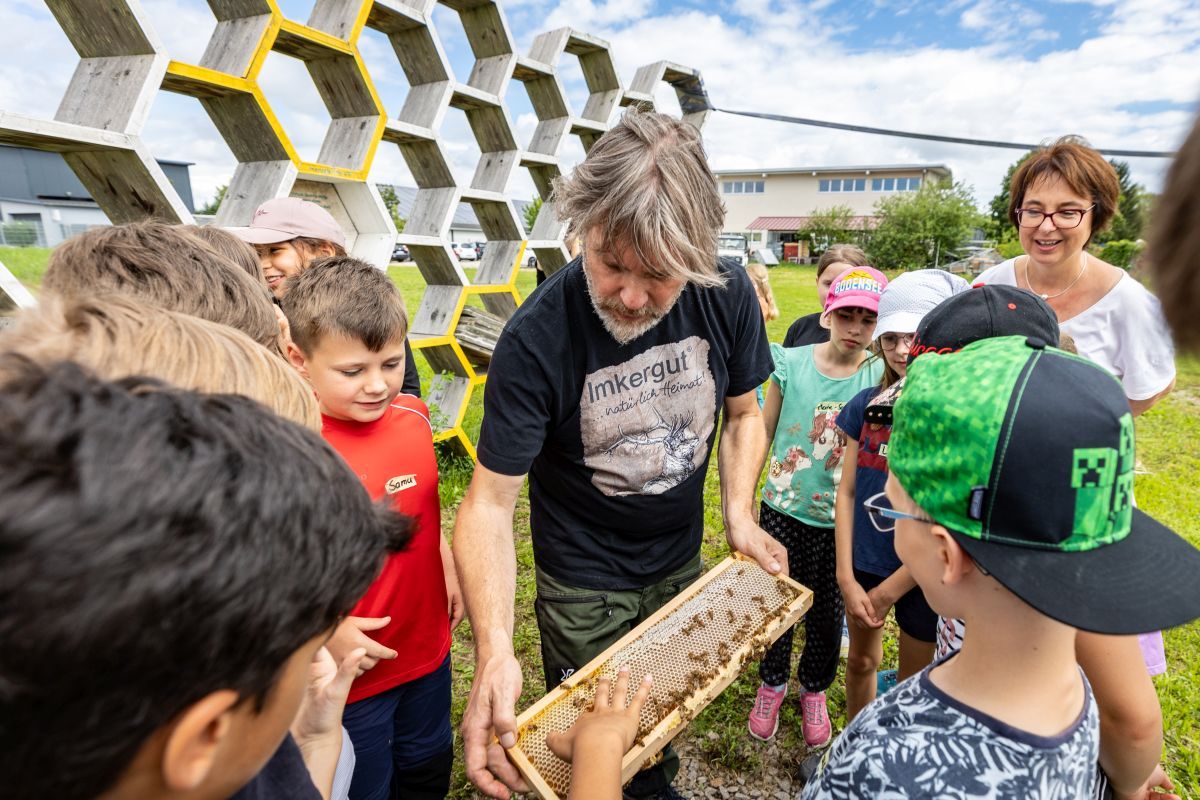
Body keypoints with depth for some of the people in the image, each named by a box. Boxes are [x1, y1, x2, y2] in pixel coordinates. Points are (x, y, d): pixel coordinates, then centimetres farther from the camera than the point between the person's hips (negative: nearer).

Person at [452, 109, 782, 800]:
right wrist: (495, 650, -37)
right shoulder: (537, 339, -29)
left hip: (683, 560, 4)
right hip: (584, 581, -4)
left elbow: (743, 412, -1)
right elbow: (490, 501, -25)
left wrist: (740, 516, -15)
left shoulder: (728, 296, -17)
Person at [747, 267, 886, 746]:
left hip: (839, 520, 0)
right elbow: (763, 433, 1)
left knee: (827, 613, 16)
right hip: (782, 510, 0)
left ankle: (814, 691, 44)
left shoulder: (881, 378, -9)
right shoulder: (792, 363, -8)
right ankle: (772, 685, 41)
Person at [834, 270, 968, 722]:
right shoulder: (867, 405, -3)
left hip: (922, 576, -4)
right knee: (861, 660, 23)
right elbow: (847, 491, 0)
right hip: (865, 561, 4)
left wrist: (888, 591, -11)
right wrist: (847, 578, -5)